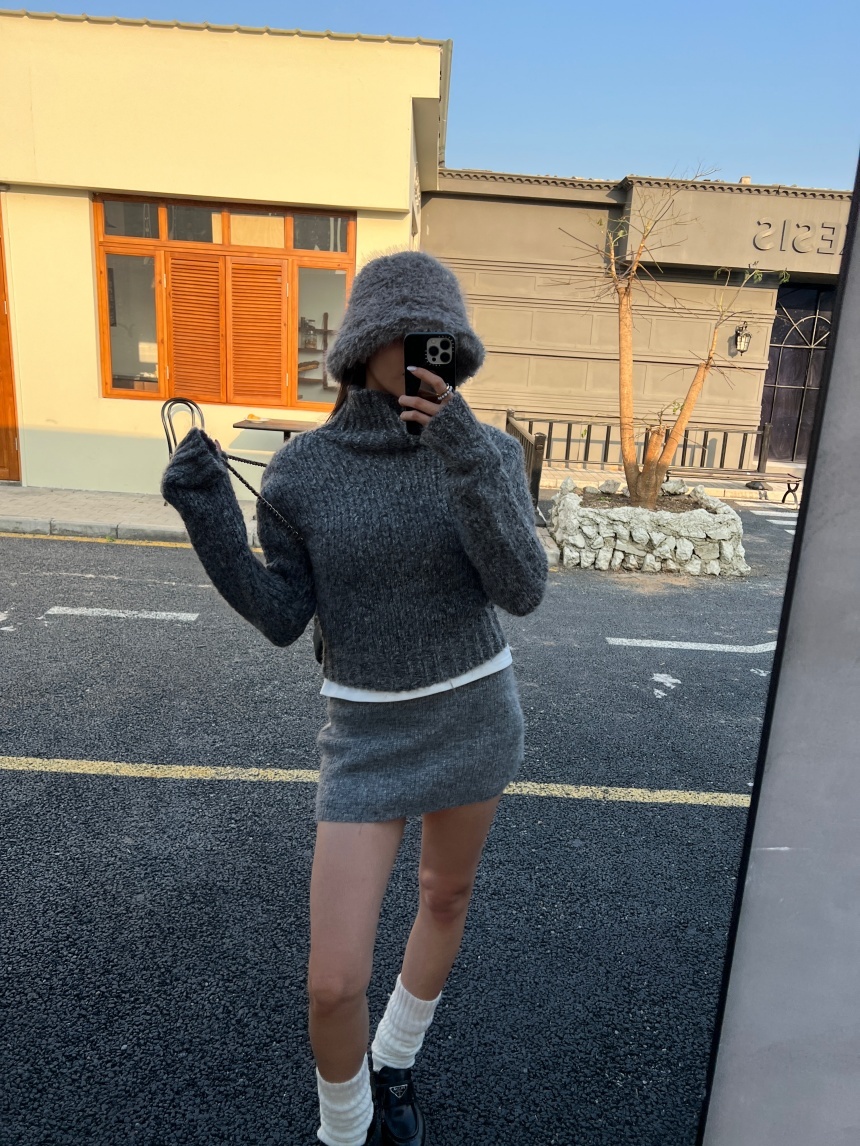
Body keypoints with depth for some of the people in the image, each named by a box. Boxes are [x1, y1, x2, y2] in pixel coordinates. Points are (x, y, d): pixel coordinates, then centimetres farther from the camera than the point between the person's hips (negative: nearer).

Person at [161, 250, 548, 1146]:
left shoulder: (489, 452, -9)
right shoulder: (300, 472, -11)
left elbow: (522, 591, -20)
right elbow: (283, 620, -7)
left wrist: (464, 462, -33)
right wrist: (210, 520, -21)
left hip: (476, 711, 2)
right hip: (369, 734, -1)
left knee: (447, 897, 22)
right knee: (334, 986, -3)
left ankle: (394, 1065, 53)